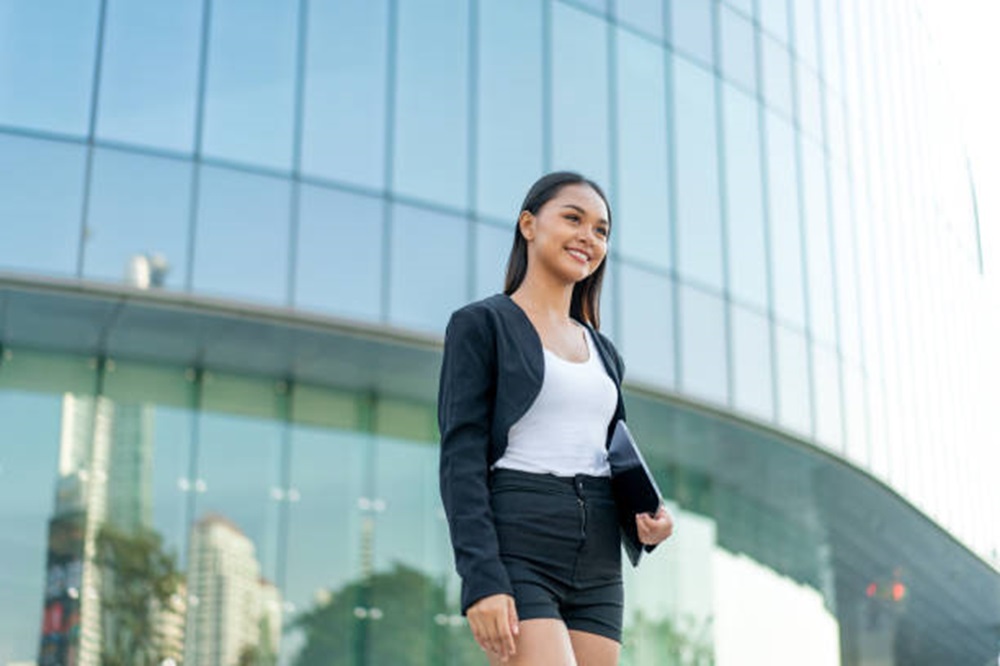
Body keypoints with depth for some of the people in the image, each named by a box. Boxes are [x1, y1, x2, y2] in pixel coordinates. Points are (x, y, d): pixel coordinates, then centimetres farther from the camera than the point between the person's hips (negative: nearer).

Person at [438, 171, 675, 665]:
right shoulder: (480, 324, 2)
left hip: (597, 570, 6)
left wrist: (648, 518, 0)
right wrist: (481, 580, -18)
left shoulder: (603, 352, 20)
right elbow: (461, 458, -7)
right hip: (517, 554, -6)